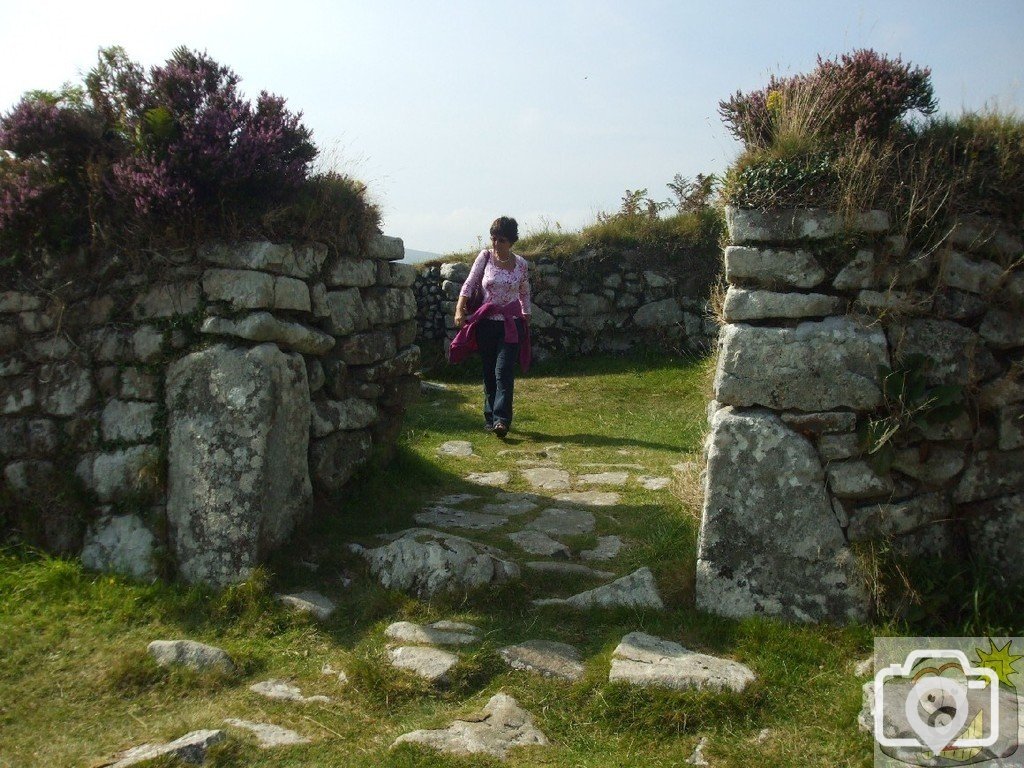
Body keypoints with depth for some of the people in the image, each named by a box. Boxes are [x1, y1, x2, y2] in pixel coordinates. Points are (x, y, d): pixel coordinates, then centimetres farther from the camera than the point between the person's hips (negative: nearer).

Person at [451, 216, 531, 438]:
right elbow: (469, 284, -2)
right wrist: (460, 309, -15)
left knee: (504, 372, -11)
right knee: (489, 372, 8)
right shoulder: (485, 257, -1)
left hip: (511, 324, -1)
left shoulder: (520, 264, 1)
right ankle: (490, 417, 18)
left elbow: (524, 294, 13)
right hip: (487, 322, 1)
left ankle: (501, 420, -14)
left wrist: (526, 321, 16)